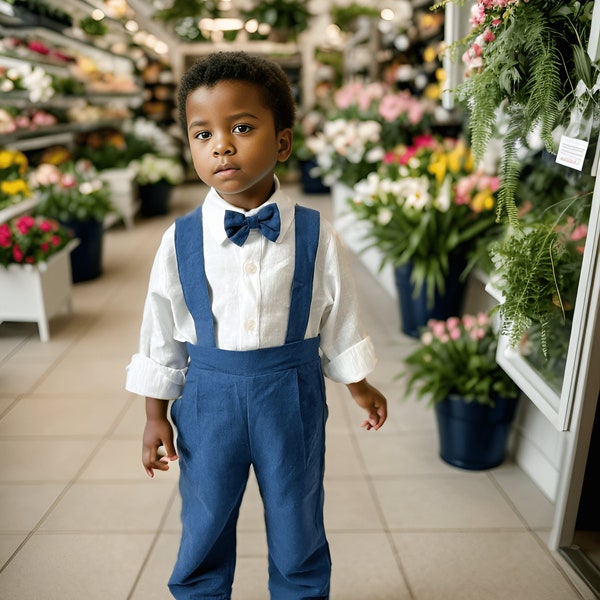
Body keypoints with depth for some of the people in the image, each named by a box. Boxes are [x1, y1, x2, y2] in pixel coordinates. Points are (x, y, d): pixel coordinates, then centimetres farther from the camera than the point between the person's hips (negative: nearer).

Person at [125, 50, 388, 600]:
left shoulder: (315, 235, -10)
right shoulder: (180, 241, -9)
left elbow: (339, 320, 2)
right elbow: (161, 336, 0)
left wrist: (361, 389, 11)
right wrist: (156, 416, 5)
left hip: (292, 394, 0)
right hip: (208, 396, 1)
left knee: (297, 525, 20)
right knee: (204, 527, 20)